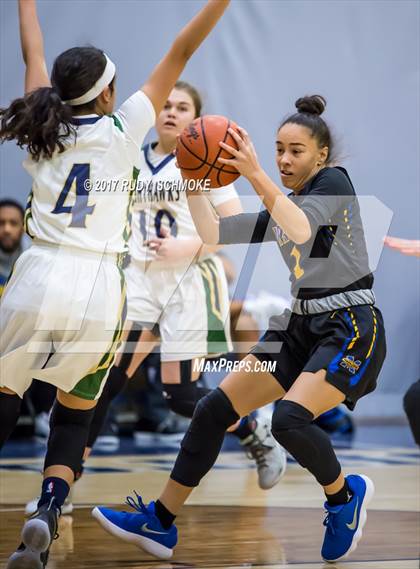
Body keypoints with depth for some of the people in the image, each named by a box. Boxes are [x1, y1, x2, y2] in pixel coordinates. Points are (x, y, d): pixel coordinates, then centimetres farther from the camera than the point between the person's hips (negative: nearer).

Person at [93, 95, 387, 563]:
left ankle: (346, 495, 1)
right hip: (298, 327, 8)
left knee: (290, 419, -29)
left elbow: (302, 229, -25)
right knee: (214, 409, 1)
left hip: (350, 329, -8)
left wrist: (256, 175, -29)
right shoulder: (277, 211, 16)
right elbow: (213, 234, 12)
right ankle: (159, 523, 9)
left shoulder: (334, 181, -5)